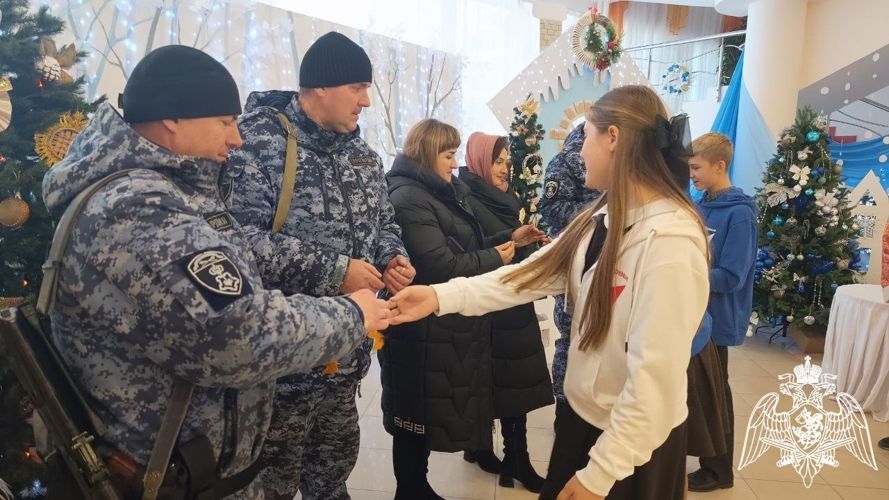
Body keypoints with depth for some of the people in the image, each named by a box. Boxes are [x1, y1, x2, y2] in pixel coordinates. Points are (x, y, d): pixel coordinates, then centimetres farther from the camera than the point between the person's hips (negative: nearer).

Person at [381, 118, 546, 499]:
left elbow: (463, 249, 15)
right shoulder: (409, 199, -19)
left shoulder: (442, 192, 13)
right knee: (417, 413, 5)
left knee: (426, 412, 19)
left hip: (444, 327, 10)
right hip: (425, 331, -10)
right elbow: (443, 266, -25)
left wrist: (509, 238, 5)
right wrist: (496, 258, -12)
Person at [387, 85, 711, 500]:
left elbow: (656, 374, -27)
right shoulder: (603, 220, 3)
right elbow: (532, 273, -2)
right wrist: (442, 296, -11)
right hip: (582, 413, 8)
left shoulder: (671, 241, -26)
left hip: (635, 442, -8)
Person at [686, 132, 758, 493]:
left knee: (712, 395, 8)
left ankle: (718, 470, 26)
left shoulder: (739, 213, -18)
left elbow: (731, 277, -22)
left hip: (715, 319, -7)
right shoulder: (699, 206, 4)